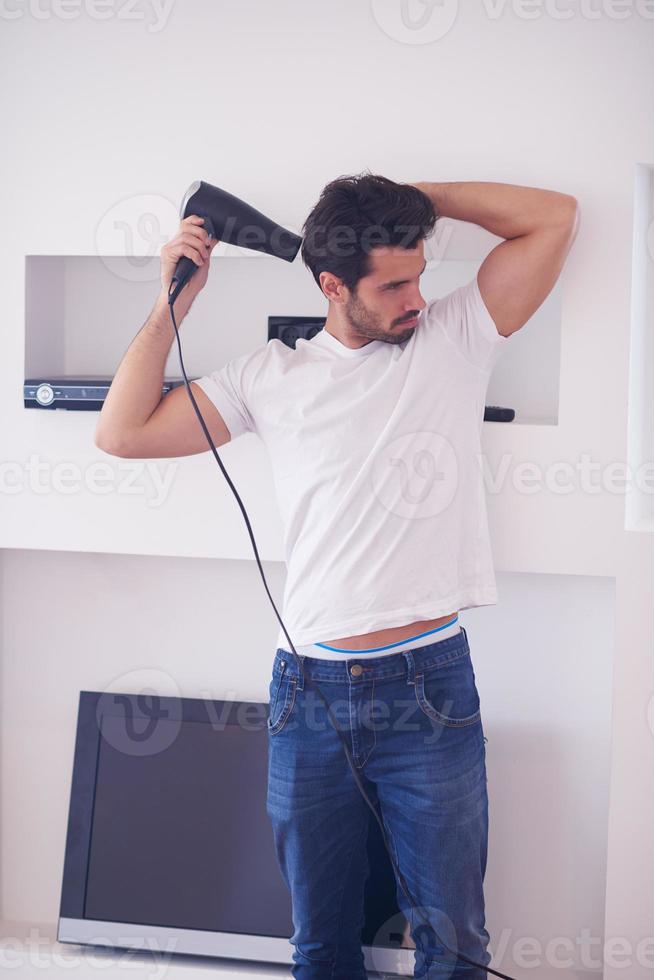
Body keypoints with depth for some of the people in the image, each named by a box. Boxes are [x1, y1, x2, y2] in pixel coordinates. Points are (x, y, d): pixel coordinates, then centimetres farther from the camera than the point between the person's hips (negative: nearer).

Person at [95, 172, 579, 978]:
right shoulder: (271, 376, 7)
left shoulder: (453, 339, 3)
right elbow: (121, 433, 7)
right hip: (310, 693, 2)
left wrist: (412, 197, -2)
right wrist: (175, 301, 4)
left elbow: (555, 215, -1)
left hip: (430, 686, -1)